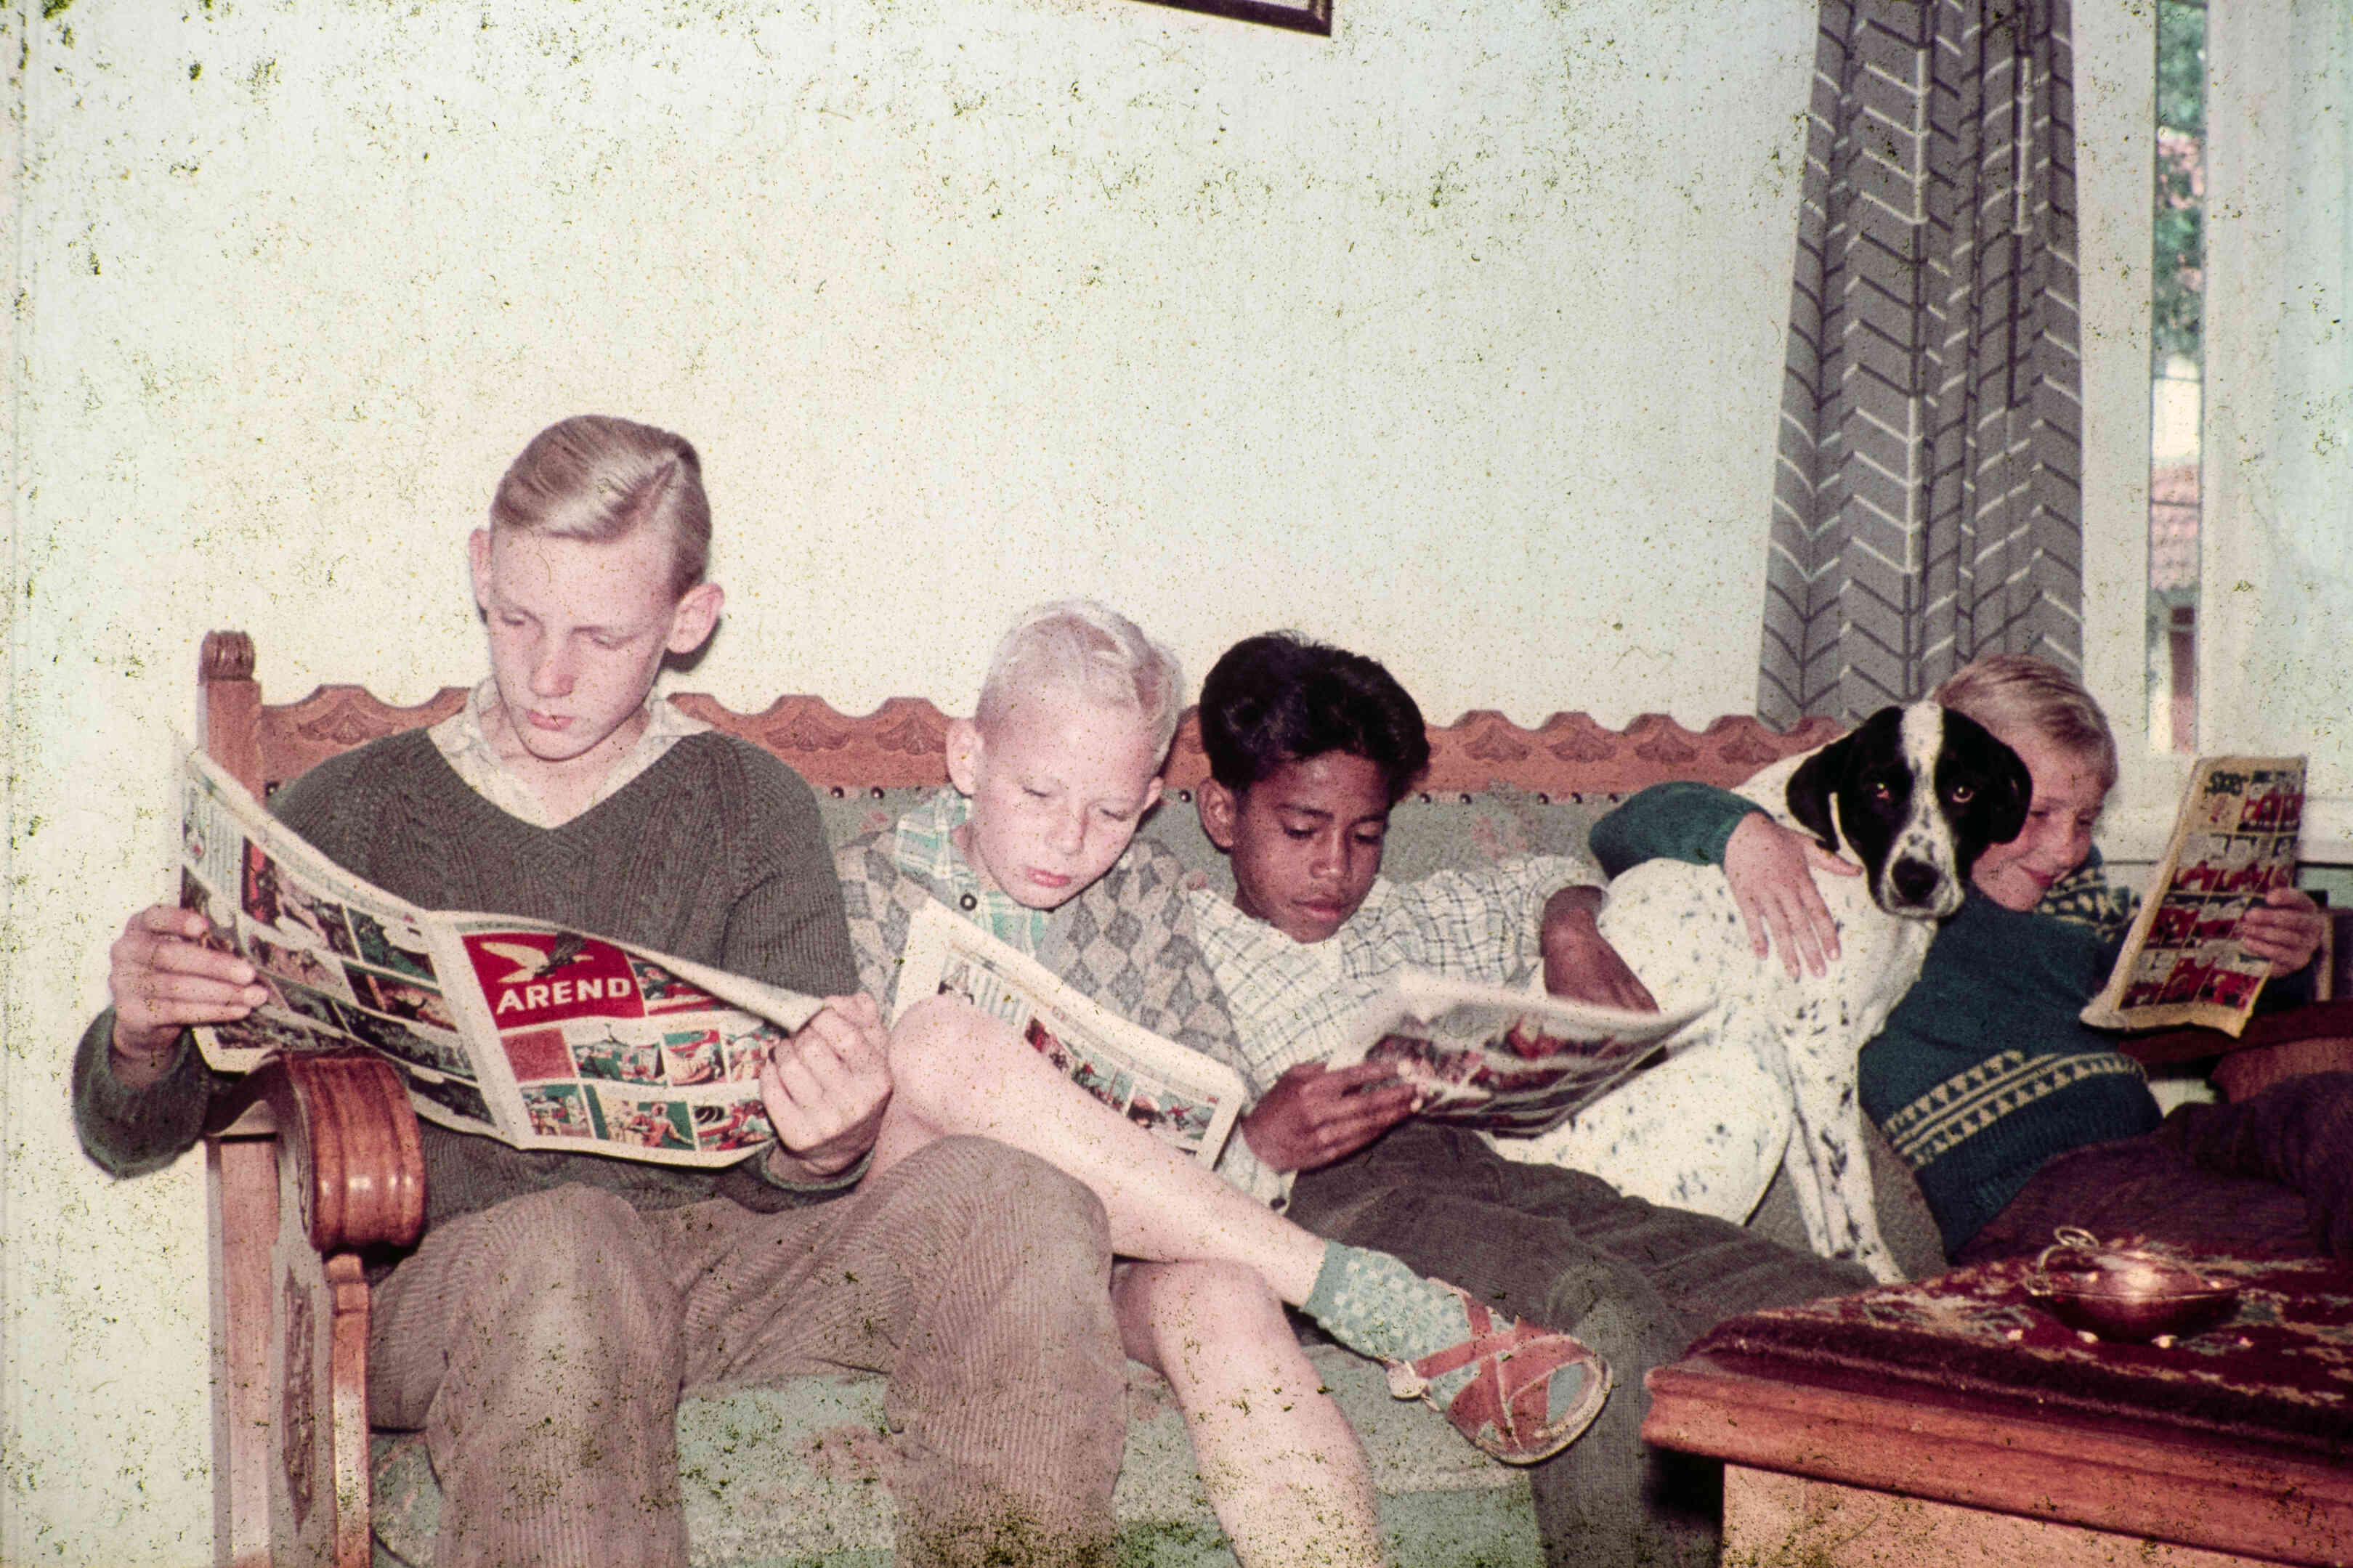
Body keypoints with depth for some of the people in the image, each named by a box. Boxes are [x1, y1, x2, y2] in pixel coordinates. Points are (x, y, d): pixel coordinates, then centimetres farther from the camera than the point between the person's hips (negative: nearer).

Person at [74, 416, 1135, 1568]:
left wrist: (824, 1149, -23)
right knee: (564, 1250, -38)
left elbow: (775, 1173, 3)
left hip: (703, 1244, 2)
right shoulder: (350, 812, 8)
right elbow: (133, 1138, 9)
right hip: (432, 1270, -2)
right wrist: (143, 1040, -16)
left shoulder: (753, 812, 10)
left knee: (1016, 1206, -24)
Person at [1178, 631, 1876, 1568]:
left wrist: (1572, 930, 25)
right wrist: (1259, 1146, -19)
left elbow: (1539, 883, 49)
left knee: (1833, 1306, -18)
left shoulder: (1410, 922, 32)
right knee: (1604, 1310, -38)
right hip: (1325, 1204, -6)